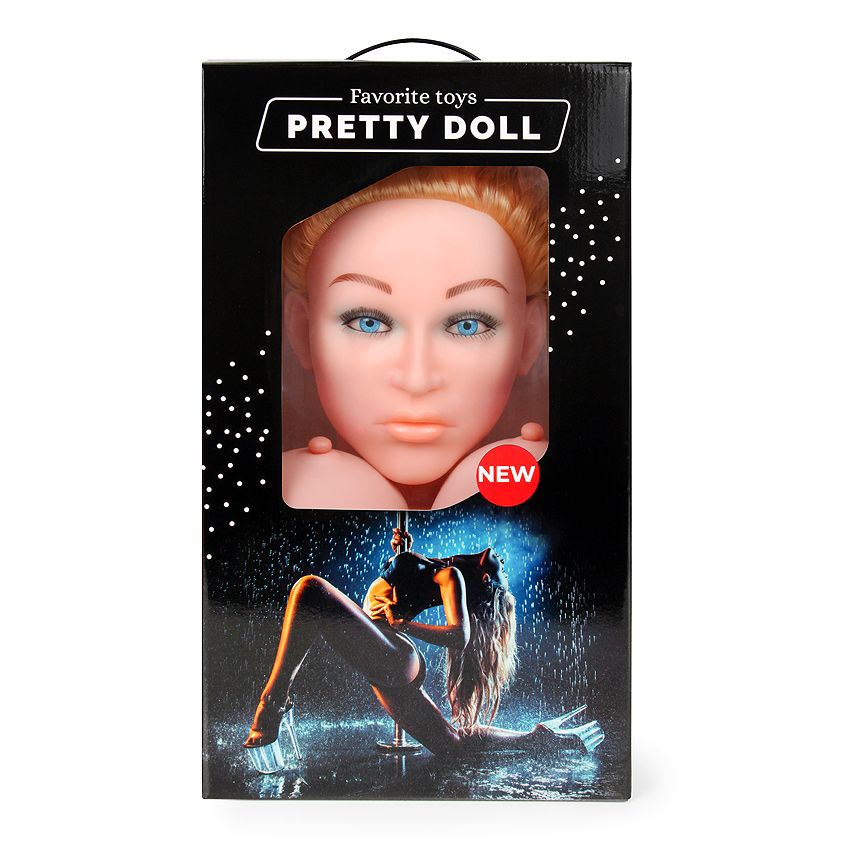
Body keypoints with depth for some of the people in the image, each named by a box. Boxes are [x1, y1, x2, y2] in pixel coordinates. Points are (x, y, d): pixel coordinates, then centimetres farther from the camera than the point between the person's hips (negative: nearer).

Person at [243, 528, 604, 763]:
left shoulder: (451, 574, -4)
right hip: (397, 663, 10)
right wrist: (401, 551, 22)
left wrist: (398, 623, -17)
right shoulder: (443, 570, 21)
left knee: (310, 589, -24)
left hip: (387, 656, -10)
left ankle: (273, 705, -28)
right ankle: (541, 738, 25)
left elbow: (459, 635, -19)